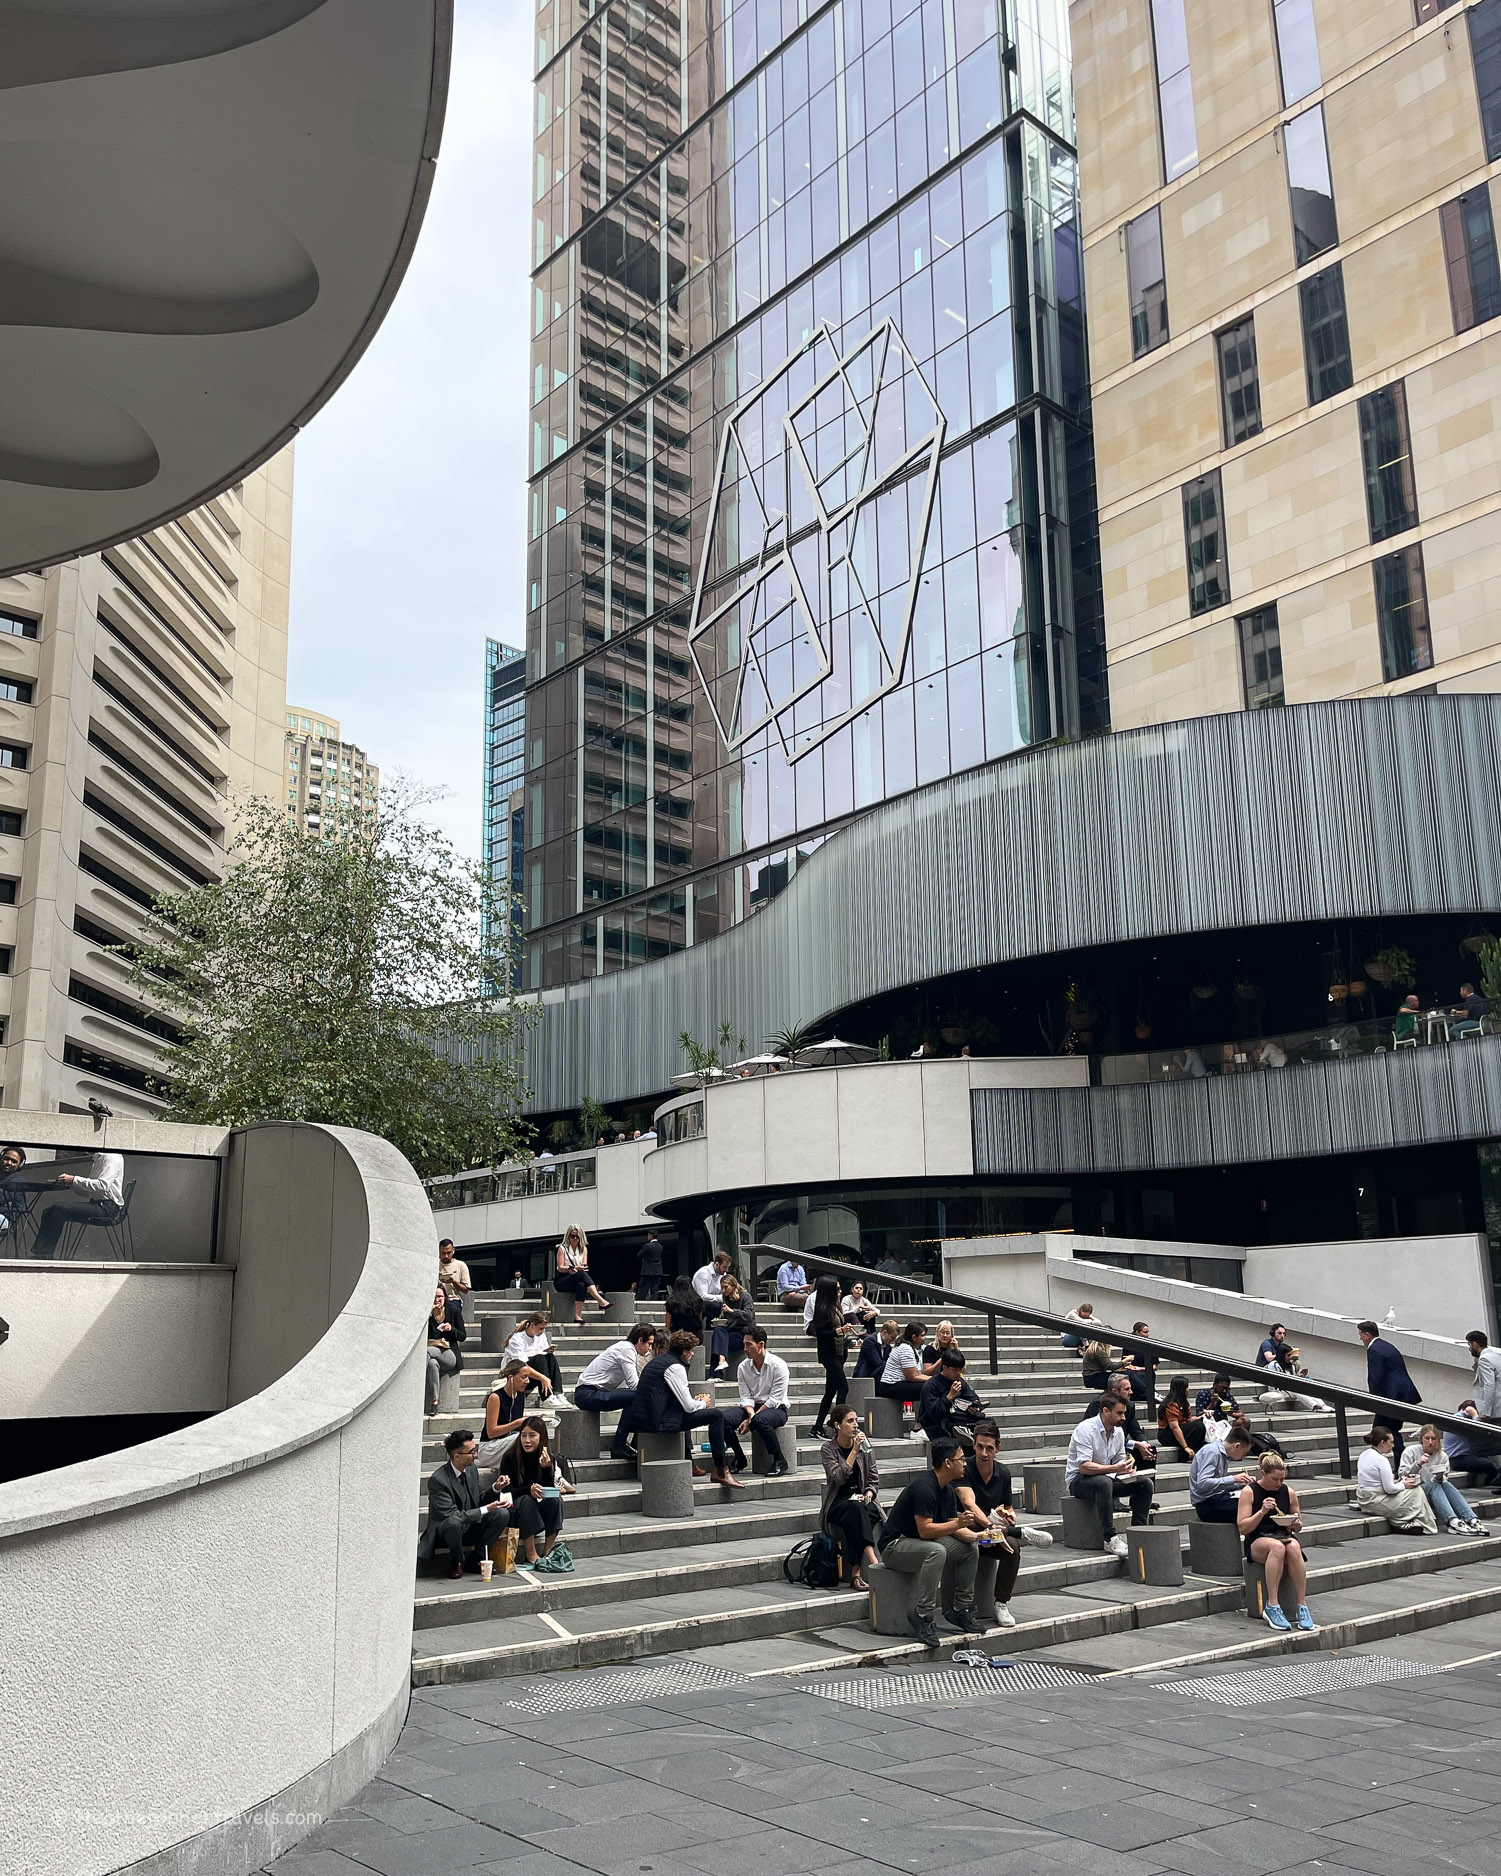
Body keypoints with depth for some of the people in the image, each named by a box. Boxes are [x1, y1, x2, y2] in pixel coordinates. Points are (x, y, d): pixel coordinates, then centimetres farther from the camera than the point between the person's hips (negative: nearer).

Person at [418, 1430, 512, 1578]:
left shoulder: (472, 1469, 0)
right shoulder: (437, 1480, -23)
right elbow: (451, 1515, -27)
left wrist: (495, 1488, -9)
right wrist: (485, 1510, -26)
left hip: (470, 1528, 6)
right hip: (444, 1531, -6)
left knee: (502, 1514, -16)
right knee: (454, 1522, -41)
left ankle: (478, 1558, -2)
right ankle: (456, 1561, -11)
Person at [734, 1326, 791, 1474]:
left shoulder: (778, 1365, -13)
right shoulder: (743, 1367, 3)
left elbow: (774, 1399, -17)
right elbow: (745, 1397, 1)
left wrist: (752, 1419, -22)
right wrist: (751, 1414, -22)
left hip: (776, 1409, -5)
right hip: (752, 1407, 5)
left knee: (760, 1420, -40)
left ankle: (779, 1461, -20)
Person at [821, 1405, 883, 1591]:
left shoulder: (865, 1446, 7)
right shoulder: (828, 1449, -3)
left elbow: (874, 1479, 9)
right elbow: (840, 1477, -16)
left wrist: (868, 1494, -11)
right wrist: (854, 1451, -19)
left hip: (862, 1501, 2)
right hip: (838, 1504, -2)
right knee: (856, 1509, -36)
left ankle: (855, 1573, -36)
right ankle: (873, 1561, -48)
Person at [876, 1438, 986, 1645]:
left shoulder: (947, 1489, 6)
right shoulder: (924, 1487, -24)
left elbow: (951, 1526, 5)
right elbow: (924, 1530, -28)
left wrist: (975, 1536, -13)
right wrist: (958, 1523, -31)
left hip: (920, 1542, 10)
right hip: (895, 1546, -10)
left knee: (970, 1547, -1)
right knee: (936, 1551, -36)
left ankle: (961, 1609, 7)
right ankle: (922, 1616, -29)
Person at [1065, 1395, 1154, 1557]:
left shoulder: (1118, 1431, 3)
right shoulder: (1086, 1429, -21)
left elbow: (1120, 1462, 11)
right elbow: (1084, 1467, -28)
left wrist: (1127, 1468, -14)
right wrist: (1115, 1468, -36)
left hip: (1106, 1478, 7)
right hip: (1079, 1480, -7)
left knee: (1145, 1483, -10)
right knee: (1103, 1482, -40)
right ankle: (1110, 1538, -36)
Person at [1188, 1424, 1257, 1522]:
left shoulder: (1223, 1454, 14)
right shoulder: (1211, 1452, -13)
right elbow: (1202, 1484, -23)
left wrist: (1244, 1483, 6)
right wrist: (1233, 1479, -22)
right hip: (1206, 1505, -9)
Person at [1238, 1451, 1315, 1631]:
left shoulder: (1289, 1493, 9)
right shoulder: (1249, 1492, -2)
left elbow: (1297, 1528, 20)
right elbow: (1242, 1527, -7)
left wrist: (1295, 1524, -6)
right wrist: (1262, 1512, -20)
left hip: (1284, 1537, 3)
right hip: (1257, 1542, -3)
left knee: (1294, 1547, -35)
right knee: (1277, 1547, -38)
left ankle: (1303, 1606, -29)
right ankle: (1272, 1606, -34)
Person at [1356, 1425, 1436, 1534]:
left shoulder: (1364, 1454, 9)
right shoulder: (1381, 1460, -18)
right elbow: (1390, 1488, -18)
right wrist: (1404, 1485, 0)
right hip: (1375, 1502, -9)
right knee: (1416, 1491, 0)